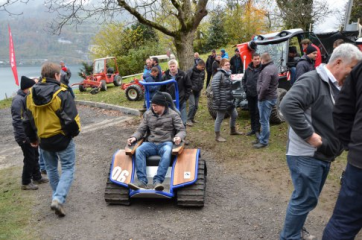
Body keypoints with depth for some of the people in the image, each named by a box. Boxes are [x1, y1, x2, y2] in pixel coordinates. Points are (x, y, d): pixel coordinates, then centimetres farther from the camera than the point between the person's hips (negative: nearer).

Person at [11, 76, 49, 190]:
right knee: (29, 159, 1)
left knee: (35, 156, 19)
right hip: (25, 136, -9)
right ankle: (26, 183, 16)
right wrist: (23, 137, -22)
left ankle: (37, 177, 35)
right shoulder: (18, 100, -21)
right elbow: (17, 120, -24)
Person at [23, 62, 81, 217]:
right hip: (62, 139, -6)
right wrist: (74, 132, 0)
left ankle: (57, 197, 34)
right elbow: (71, 119, -20)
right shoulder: (61, 93, -18)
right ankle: (58, 199, -8)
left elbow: (27, 120, 9)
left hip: (44, 140, 6)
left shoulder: (31, 94, 1)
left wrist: (32, 138, 21)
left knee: (51, 169, 22)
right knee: (68, 169, 6)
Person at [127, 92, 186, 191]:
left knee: (167, 151, -38)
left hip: (166, 143, -2)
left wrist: (178, 137, -22)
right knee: (139, 150, -29)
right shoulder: (148, 114, 14)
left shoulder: (173, 115, 6)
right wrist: (134, 137, -8)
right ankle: (142, 181, -36)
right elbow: (141, 130, 13)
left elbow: (182, 130, 2)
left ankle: (158, 180, -43)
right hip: (150, 143, 3)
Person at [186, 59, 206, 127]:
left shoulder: (202, 71, 4)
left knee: (196, 106, 8)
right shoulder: (191, 71, -14)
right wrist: (190, 88, -13)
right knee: (192, 104, -14)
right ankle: (188, 120, -6)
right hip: (191, 91, -6)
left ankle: (192, 118, 21)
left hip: (198, 91, 6)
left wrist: (201, 87, 7)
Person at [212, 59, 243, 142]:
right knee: (220, 118, 0)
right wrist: (217, 99, -24)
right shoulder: (219, 74, -16)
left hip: (229, 100, 9)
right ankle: (217, 136, 12)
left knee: (234, 115, 18)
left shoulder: (227, 74, 13)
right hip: (222, 101, -9)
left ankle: (233, 130, 39)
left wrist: (231, 96, 18)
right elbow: (214, 86, -23)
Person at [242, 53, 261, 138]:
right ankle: (253, 129, 25)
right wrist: (245, 89, 7)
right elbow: (243, 80, 16)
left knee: (257, 112, -2)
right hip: (250, 94, 5)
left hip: (258, 95, -5)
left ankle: (257, 130, 7)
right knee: (251, 112, 13)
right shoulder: (248, 69, 3)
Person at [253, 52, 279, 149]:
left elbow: (264, 86, -28)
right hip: (271, 97, 10)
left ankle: (263, 142, 7)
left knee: (264, 121, -1)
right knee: (265, 120, 18)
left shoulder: (267, 69, -21)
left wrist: (260, 97, -16)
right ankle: (262, 137, 30)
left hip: (266, 98, -10)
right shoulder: (273, 67, 12)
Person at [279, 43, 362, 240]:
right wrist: (309, 135, -27)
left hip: (322, 155, 9)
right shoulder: (312, 80, -17)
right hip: (306, 155, -9)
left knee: (308, 198, 20)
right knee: (305, 199, 0)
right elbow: (288, 105, -32)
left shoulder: (335, 86, 13)